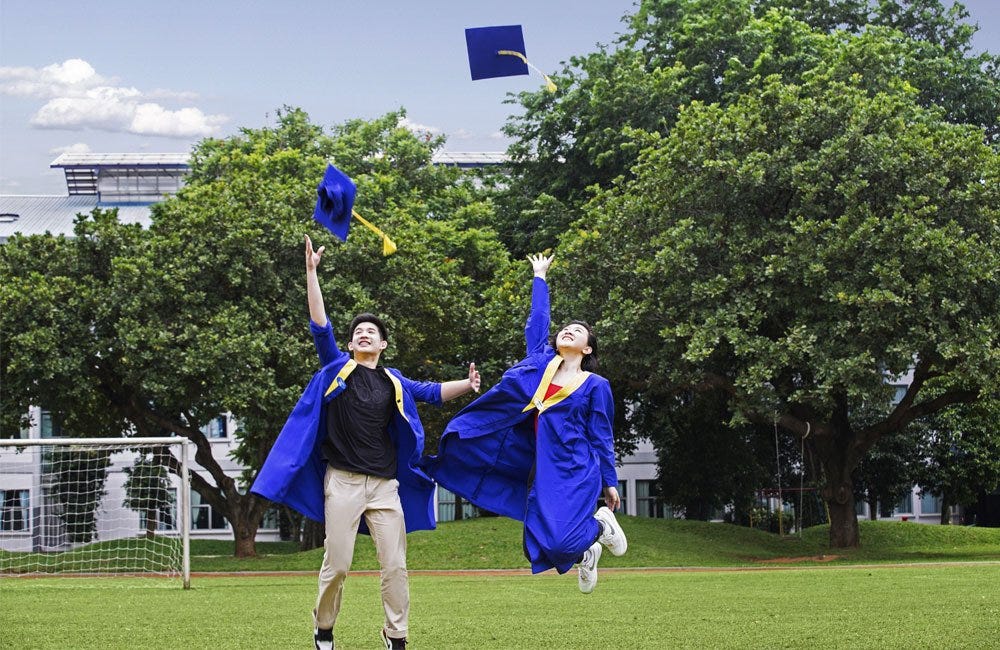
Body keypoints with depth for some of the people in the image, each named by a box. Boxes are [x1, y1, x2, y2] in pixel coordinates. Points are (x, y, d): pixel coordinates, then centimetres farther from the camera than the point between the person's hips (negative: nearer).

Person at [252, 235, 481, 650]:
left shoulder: (393, 383, 14)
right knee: (337, 564, -2)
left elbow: (432, 393, 14)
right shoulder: (337, 368, 7)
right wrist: (311, 271, -7)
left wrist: (467, 385, -6)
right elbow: (319, 324, 0)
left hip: (385, 483, 3)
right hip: (343, 480, -3)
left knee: (395, 565, -1)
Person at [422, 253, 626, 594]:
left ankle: (601, 525, 11)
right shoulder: (542, 364, 11)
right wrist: (539, 278, 26)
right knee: (540, 544, -1)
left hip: (576, 472, -5)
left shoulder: (595, 386, 2)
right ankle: (586, 553, 30)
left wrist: (610, 483, 6)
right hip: (543, 469, 5)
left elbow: (602, 437, 4)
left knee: (557, 540, -21)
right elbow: (537, 322, 19)